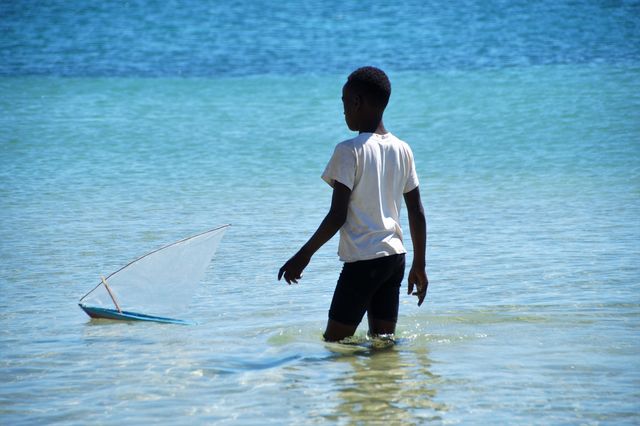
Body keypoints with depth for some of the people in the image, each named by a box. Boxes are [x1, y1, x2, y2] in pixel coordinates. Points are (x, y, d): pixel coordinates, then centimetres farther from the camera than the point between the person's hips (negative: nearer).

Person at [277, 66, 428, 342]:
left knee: (334, 341, 0)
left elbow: (338, 216, -15)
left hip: (362, 260, -7)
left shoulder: (349, 151, -12)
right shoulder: (402, 150, 8)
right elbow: (417, 213, 11)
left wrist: (303, 256, -6)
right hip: (395, 257, 7)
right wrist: (419, 266, 18)